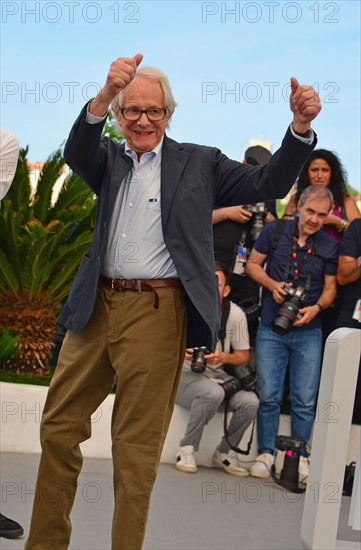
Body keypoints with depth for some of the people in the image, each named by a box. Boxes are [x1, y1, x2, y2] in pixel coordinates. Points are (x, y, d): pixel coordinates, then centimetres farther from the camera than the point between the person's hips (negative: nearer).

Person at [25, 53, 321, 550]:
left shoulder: (198, 163, 8)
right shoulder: (110, 160, 13)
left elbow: (267, 184, 3)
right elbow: (76, 152, -9)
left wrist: (300, 127, -14)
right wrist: (105, 94, -28)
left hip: (156, 314, -4)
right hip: (97, 306, 4)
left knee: (137, 447, 1)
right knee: (59, 427, 10)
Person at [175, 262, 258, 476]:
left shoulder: (235, 314, -4)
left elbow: (243, 357, 4)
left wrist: (223, 357, -18)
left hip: (219, 377, 4)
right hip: (185, 375, -3)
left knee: (250, 402, -24)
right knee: (213, 393, -36)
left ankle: (225, 451, 2)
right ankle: (187, 449, -16)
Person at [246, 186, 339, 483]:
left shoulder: (330, 245, 1)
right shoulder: (275, 230, -1)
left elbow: (330, 287, 8)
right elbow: (253, 264, 8)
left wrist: (316, 308, -12)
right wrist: (272, 284, -10)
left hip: (308, 333, 1)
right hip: (271, 329, 0)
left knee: (305, 400, 1)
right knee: (268, 397, 1)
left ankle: (300, 457, 12)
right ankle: (266, 453, 13)